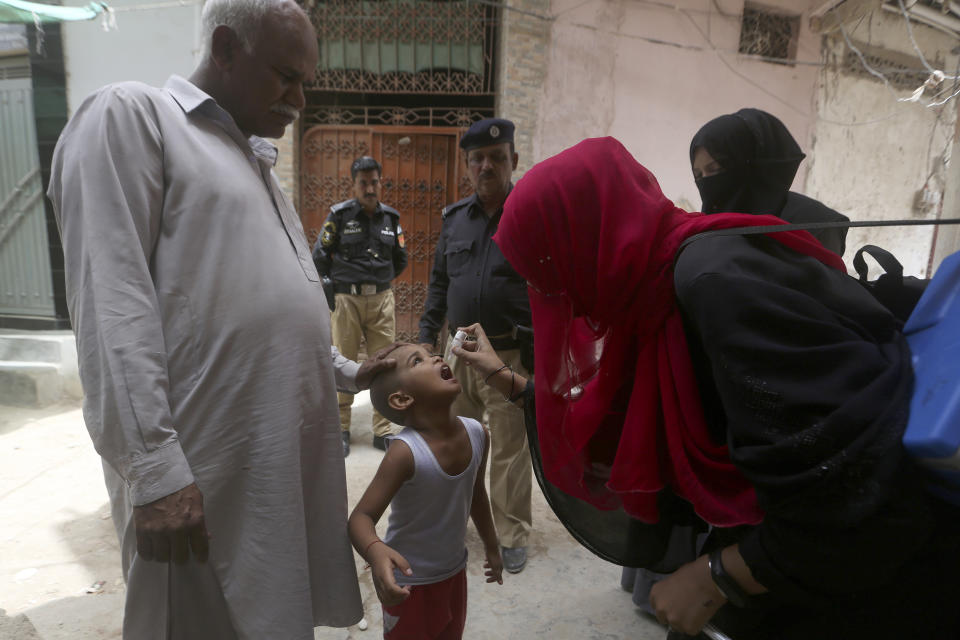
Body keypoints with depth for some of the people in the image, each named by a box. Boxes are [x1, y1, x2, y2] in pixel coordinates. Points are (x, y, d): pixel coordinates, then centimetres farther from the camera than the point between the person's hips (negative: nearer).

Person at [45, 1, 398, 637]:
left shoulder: (256, 164, 21)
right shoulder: (130, 115, -4)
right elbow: (112, 303, -16)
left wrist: (347, 372, 17)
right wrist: (155, 466, -20)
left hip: (296, 454, 8)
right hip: (209, 472, -7)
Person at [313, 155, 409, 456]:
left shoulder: (390, 217, 7)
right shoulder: (339, 214, -3)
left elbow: (400, 260, 18)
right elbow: (320, 257, 3)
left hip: (382, 300, 3)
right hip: (346, 300, -3)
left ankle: (382, 431, 14)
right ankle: (341, 429, 15)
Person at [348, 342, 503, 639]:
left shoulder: (477, 434, -13)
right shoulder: (406, 452, -31)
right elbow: (362, 516, -30)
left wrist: (492, 547, 15)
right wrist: (375, 552, -51)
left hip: (454, 571, 6)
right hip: (410, 581, -6)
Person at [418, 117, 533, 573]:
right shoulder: (455, 218, 9)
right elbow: (439, 283, 15)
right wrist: (427, 337, 10)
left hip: (511, 355, -4)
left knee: (510, 447, 6)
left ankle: (511, 535, 24)